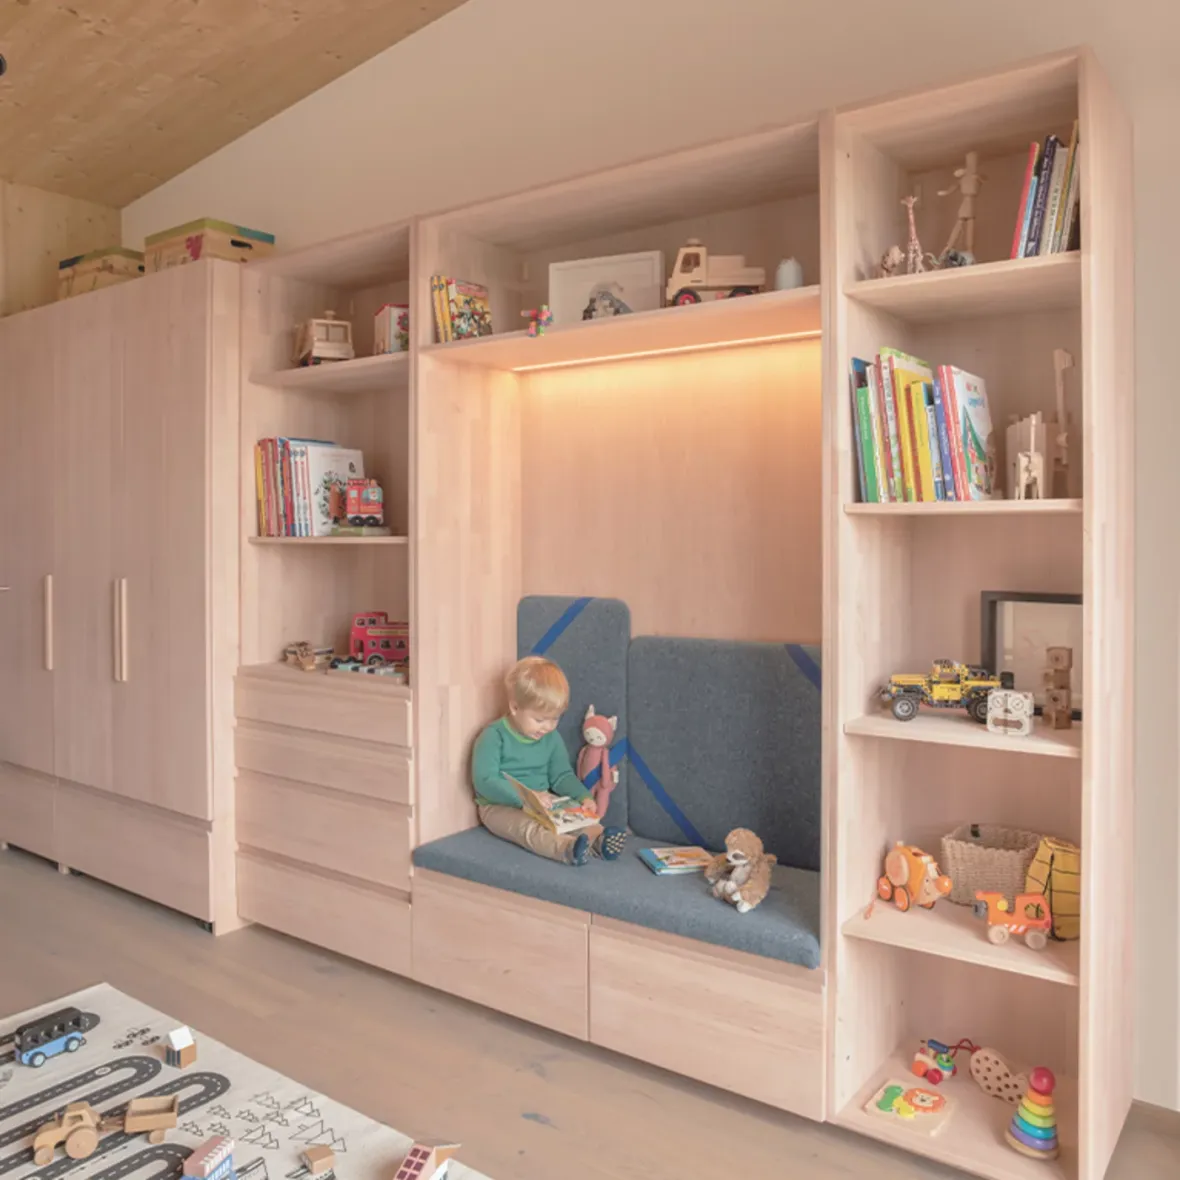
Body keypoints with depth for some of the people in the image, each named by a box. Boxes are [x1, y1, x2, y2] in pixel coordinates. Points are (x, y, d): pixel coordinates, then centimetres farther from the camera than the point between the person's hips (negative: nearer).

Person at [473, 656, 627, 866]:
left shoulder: (552, 738, 6)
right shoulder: (494, 736, -13)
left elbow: (562, 775, 11)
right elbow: (484, 781, -20)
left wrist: (583, 796, -9)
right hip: (501, 807, -6)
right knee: (527, 827, -35)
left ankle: (598, 839, -46)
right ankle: (567, 848, -60)